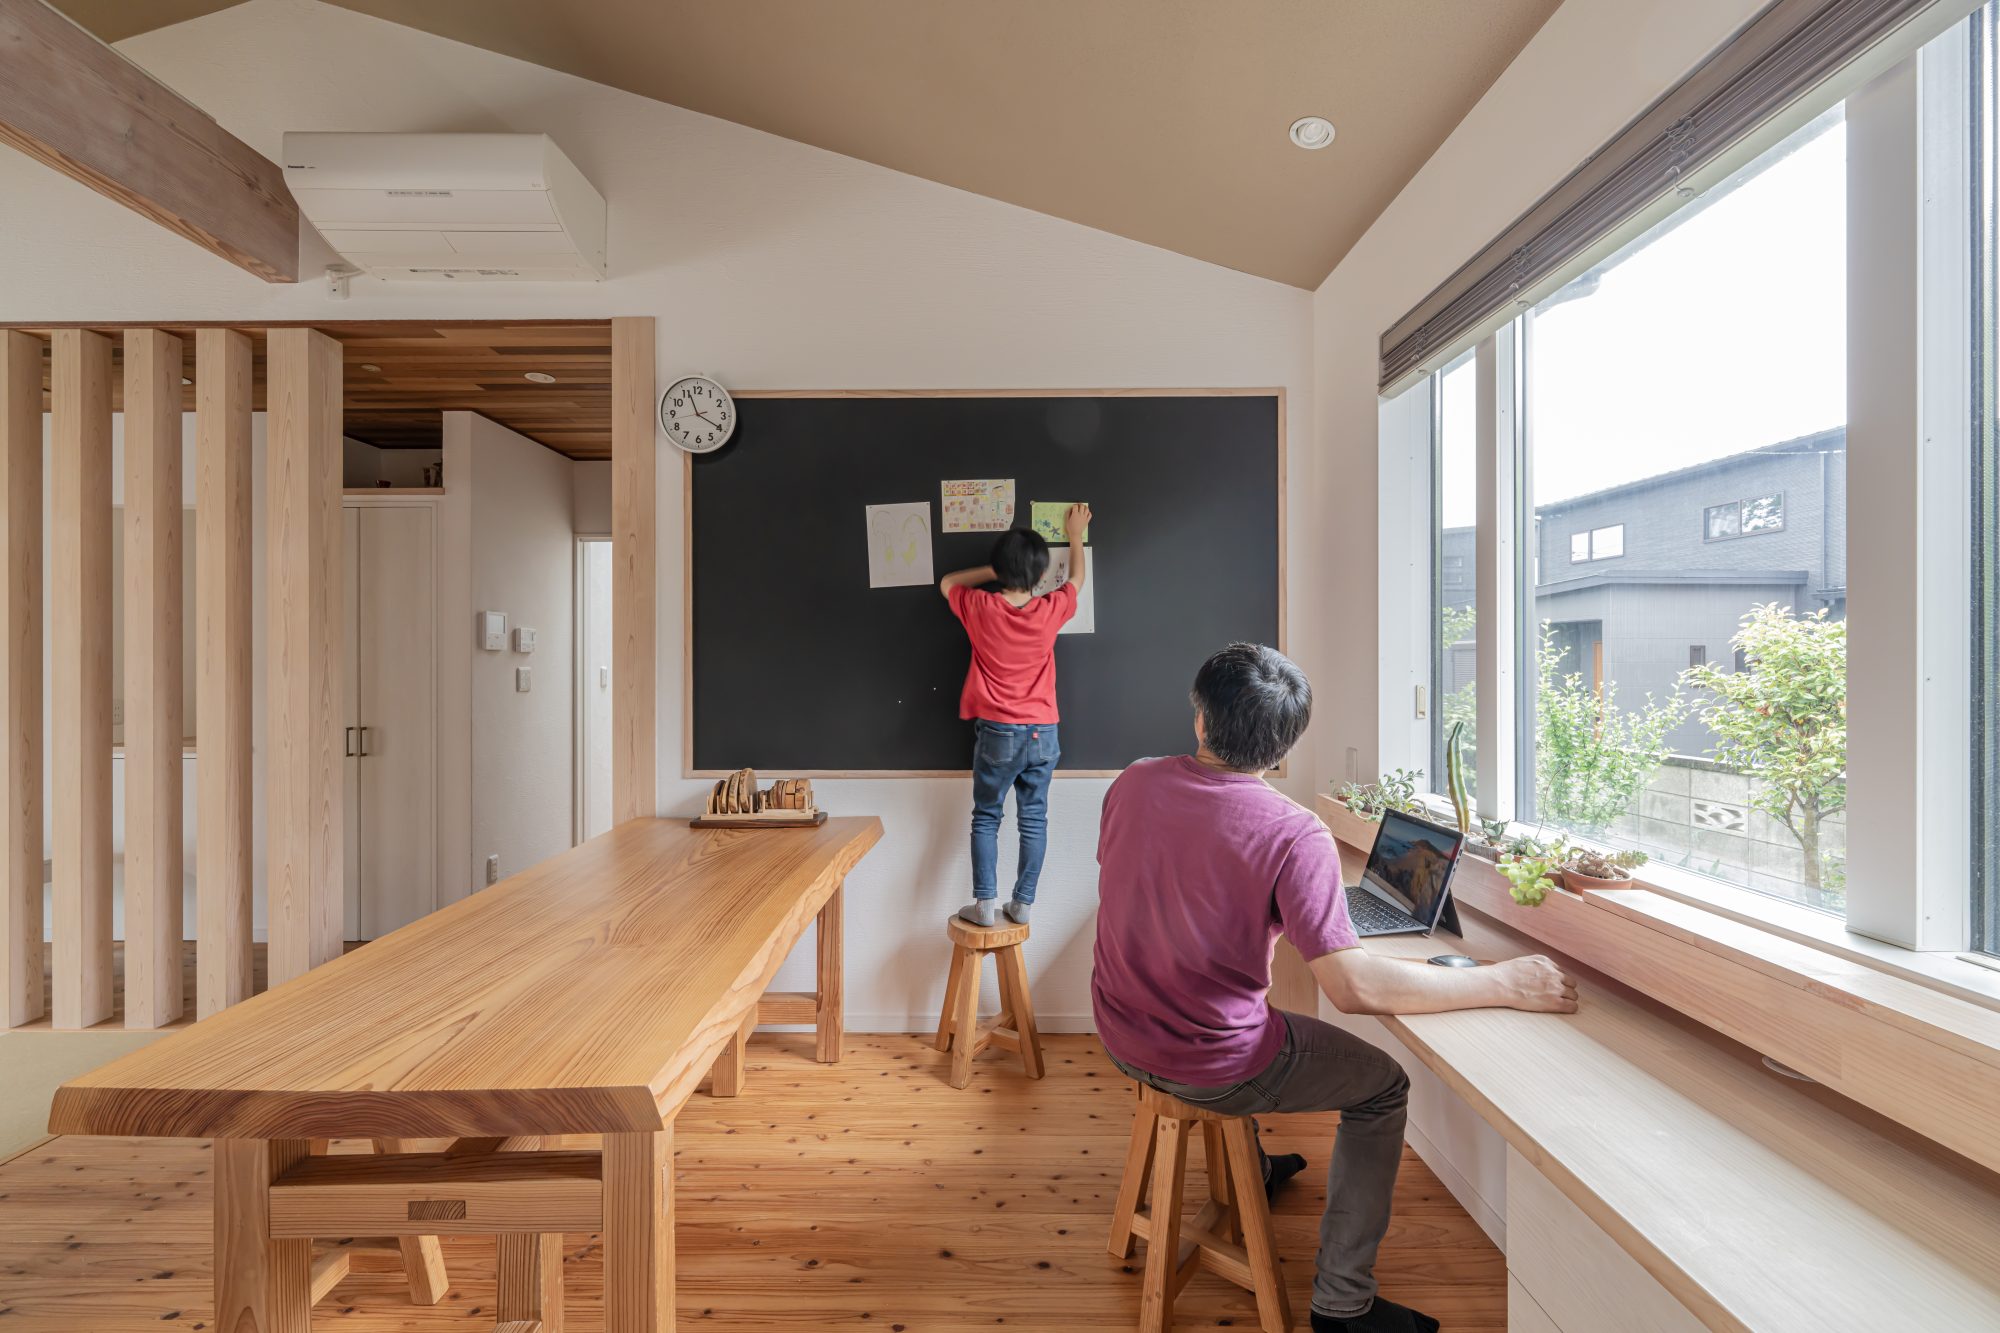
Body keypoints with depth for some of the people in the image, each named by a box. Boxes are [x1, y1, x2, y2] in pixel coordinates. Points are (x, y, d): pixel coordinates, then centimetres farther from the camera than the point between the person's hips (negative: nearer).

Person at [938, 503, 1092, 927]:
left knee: (986, 818, 10)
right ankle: (1023, 903, 16)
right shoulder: (1050, 611, -6)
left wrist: (995, 571, 11)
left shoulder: (980, 609, -9)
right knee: (1034, 820, 10)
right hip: (1042, 733, 1)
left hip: (997, 733, -1)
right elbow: (1076, 580, 16)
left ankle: (984, 903, 8)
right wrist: (1075, 535, 29)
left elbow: (947, 582, 12)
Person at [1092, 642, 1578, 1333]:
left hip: (1120, 1037, 6)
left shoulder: (1132, 783, -8)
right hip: (1214, 1069, -6)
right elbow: (1354, 986, -28)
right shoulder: (1293, 835, -25)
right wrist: (1504, 984, -18)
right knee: (1385, 1086, 18)